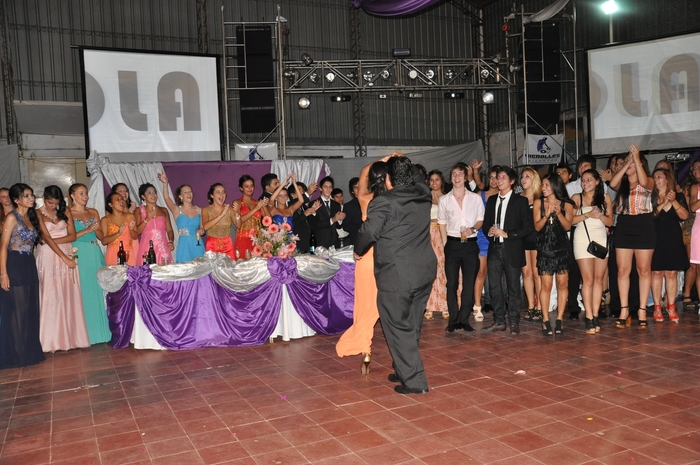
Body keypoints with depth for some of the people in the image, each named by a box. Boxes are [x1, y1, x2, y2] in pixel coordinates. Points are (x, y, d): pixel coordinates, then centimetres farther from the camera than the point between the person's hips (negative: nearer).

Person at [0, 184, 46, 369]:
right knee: (18, 310, -2)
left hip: (29, 266, 8)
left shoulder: (31, 217, 14)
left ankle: (30, 351, 19)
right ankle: (17, 354, 8)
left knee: (31, 309, 10)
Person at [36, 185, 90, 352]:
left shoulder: (65, 212, 9)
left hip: (67, 255, 3)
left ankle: (70, 336, 8)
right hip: (49, 257, -3)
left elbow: (72, 236, 3)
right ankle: (53, 339, 2)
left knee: (69, 296, 2)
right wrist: (64, 258, -15)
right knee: (51, 296, -4)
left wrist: (52, 240, -11)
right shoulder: (39, 214, -1)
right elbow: (46, 238, -9)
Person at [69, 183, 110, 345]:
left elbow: (101, 236, 12)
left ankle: (100, 330, 11)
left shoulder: (93, 212, 14)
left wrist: (96, 228, -8)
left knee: (98, 292, 5)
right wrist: (87, 230, -16)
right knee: (83, 293, -3)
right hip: (79, 256, -5)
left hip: (95, 255, 5)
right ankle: (85, 334, 4)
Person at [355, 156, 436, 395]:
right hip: (425, 271, 7)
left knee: (398, 328, 3)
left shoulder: (383, 202, -14)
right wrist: (404, 164, 37)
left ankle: (413, 380, 6)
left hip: (396, 275, -7)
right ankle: (404, 370, 31)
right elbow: (419, 178, 26)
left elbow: (369, 232, -15)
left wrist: (358, 251, 3)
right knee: (412, 326, 18)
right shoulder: (423, 195, 5)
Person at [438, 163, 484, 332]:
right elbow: (442, 224, 9)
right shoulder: (444, 200, 6)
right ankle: (453, 320, 9)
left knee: (469, 283, 2)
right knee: (452, 283, 1)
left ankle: (464, 319, 11)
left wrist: (473, 229, -12)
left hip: (470, 244, 0)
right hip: (452, 243, 0)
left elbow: (481, 219, 9)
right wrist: (445, 244, 1)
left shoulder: (475, 198, 5)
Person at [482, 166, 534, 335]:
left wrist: (507, 234, -13)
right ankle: (499, 321, 15)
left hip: (512, 250, -4)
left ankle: (514, 322, 12)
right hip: (495, 248, 4)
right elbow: (486, 222, 20)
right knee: (494, 286, 4)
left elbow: (529, 227, -6)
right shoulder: (492, 200, 14)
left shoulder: (520, 201, -1)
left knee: (514, 287, 2)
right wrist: (489, 230, -3)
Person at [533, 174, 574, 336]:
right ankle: (546, 320, 3)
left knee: (562, 284, 1)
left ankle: (559, 319, 9)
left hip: (562, 248, 1)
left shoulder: (566, 205, 5)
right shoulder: (539, 202, 5)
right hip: (544, 247, -1)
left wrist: (558, 212, -19)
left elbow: (568, 226, -6)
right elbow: (537, 226, -2)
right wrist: (547, 214, -18)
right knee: (546, 285, -4)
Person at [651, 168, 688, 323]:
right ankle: (657, 308, 3)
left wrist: (674, 202, -14)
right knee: (656, 272, -3)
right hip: (655, 239, -1)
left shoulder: (678, 196, 9)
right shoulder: (651, 197, 6)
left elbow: (684, 215, -3)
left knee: (672, 273, 0)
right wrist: (663, 203, -13)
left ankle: (671, 308, 7)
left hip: (673, 239, 1)